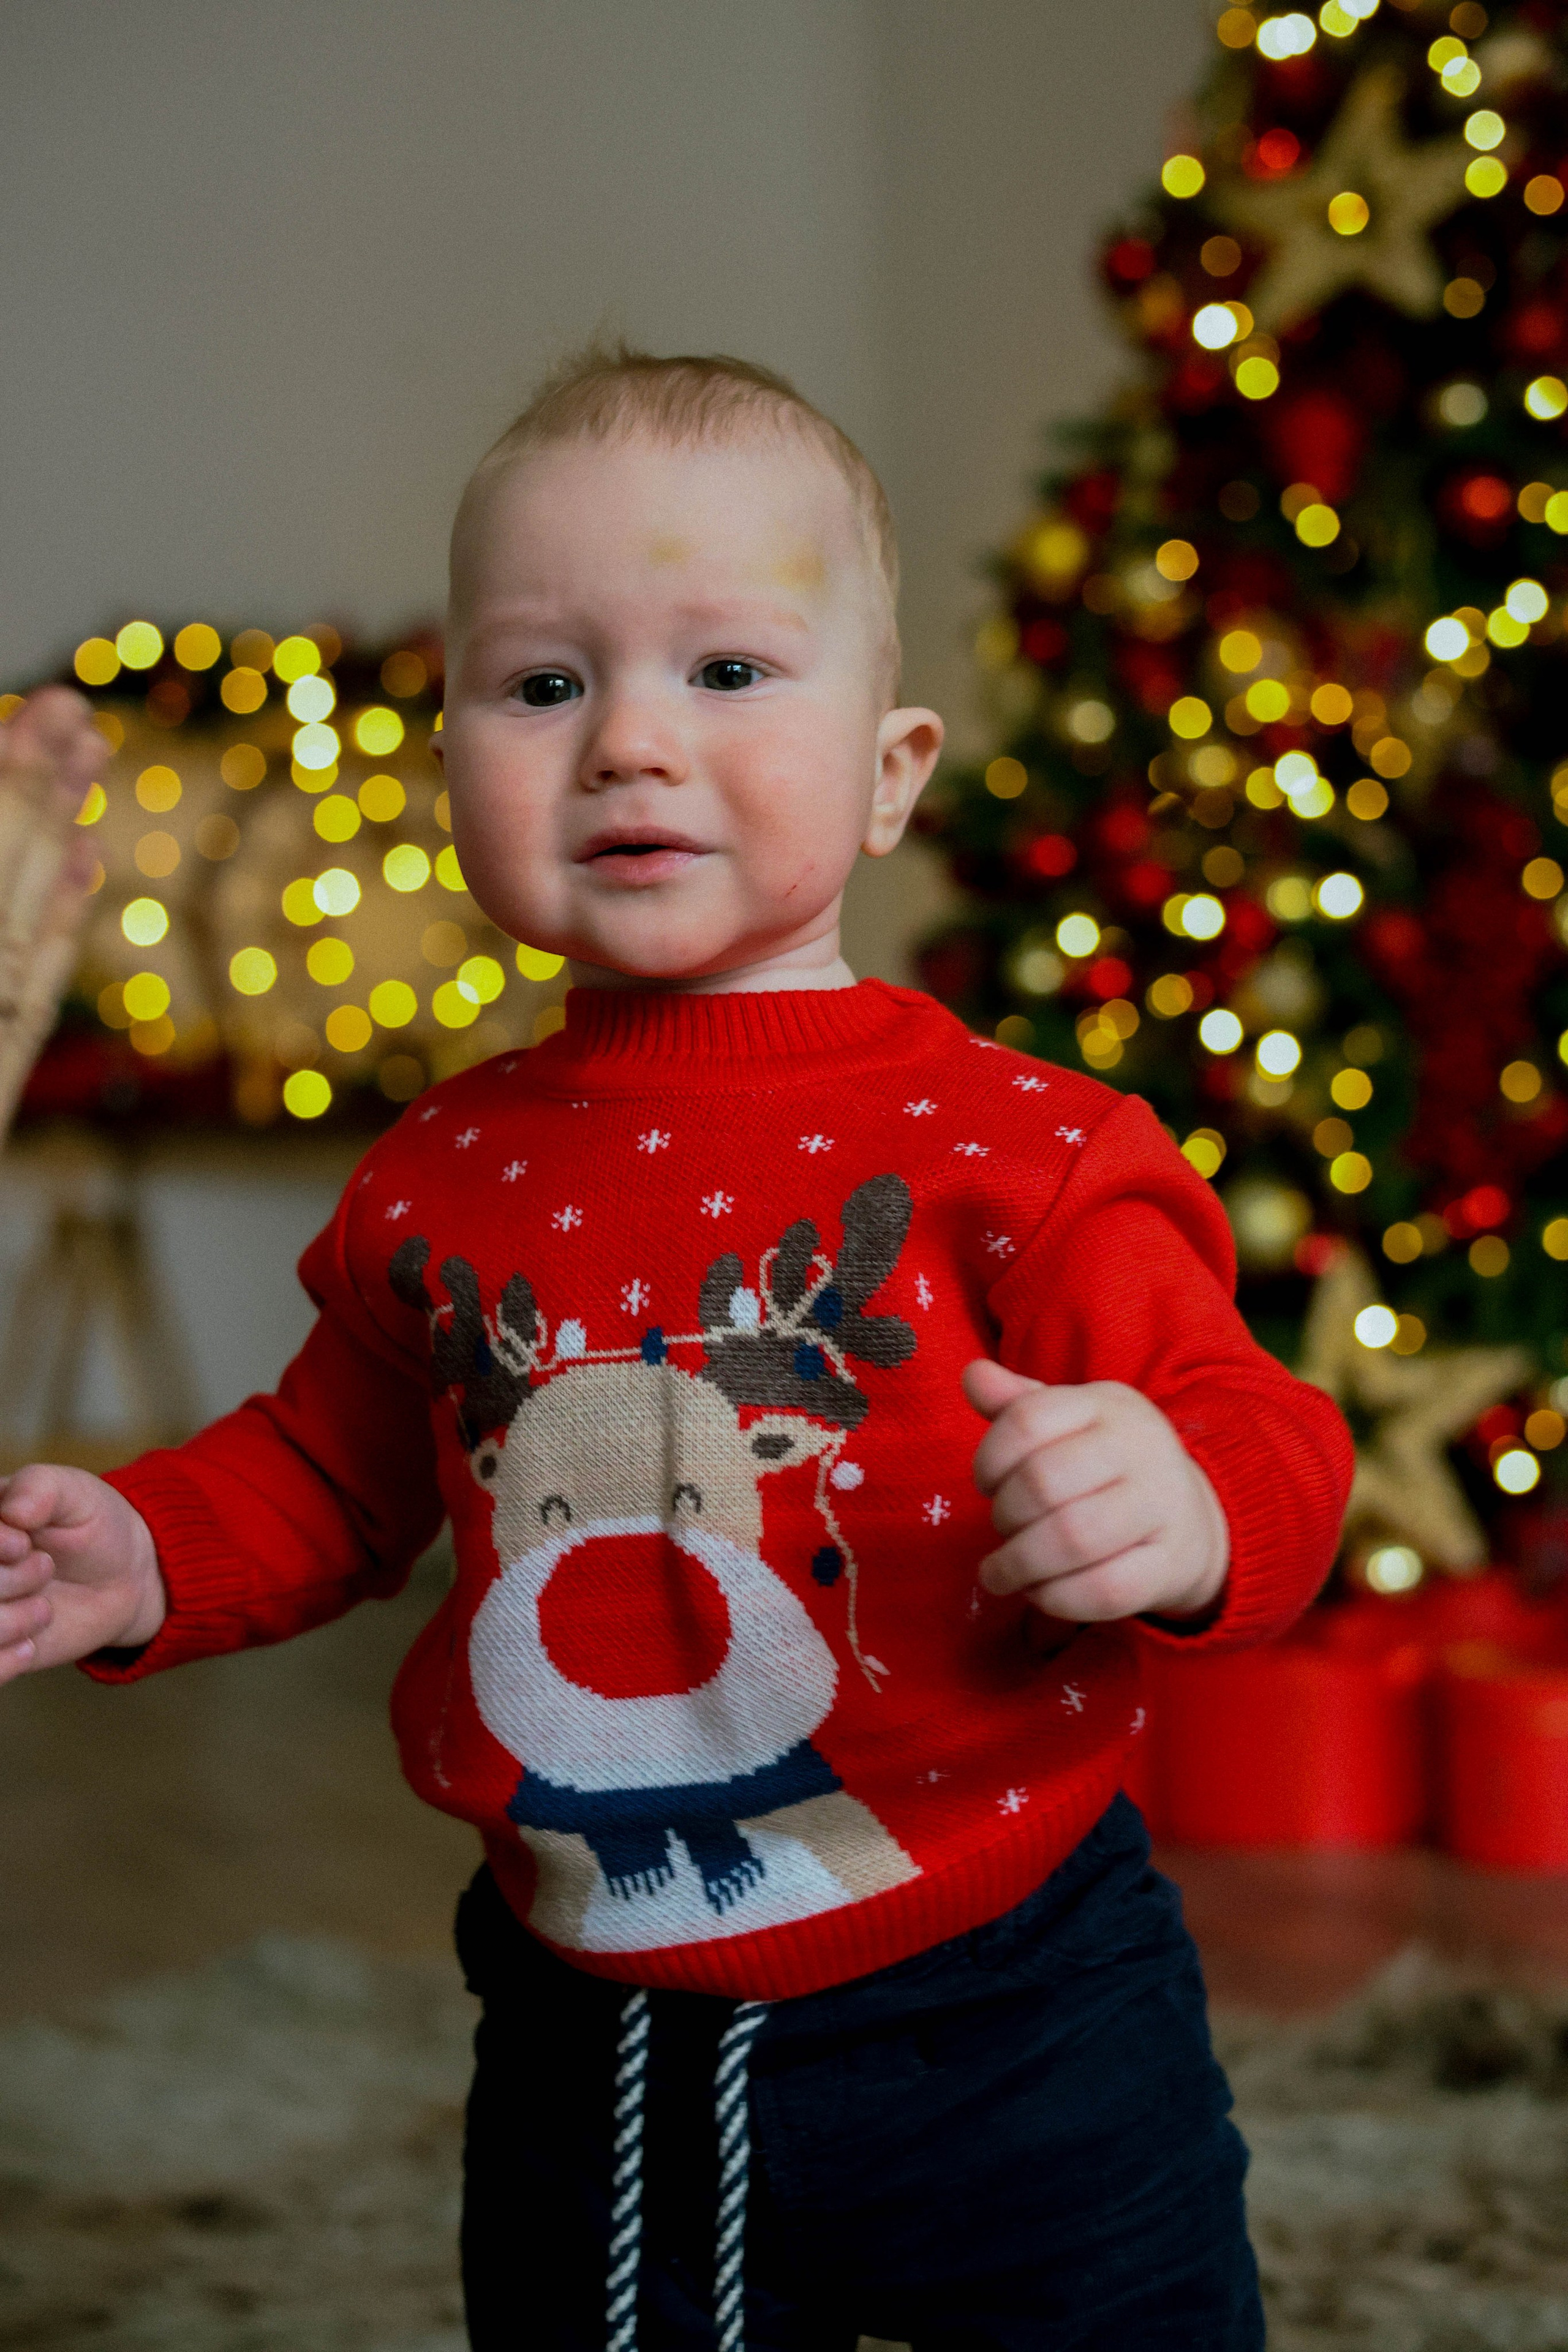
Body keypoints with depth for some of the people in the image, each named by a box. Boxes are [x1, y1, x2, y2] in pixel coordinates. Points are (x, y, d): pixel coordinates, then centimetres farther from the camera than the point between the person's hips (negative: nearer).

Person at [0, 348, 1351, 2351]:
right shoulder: (440, 1178, 1)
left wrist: (1188, 1503, -36)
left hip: (1009, 2032, -3)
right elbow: (333, 1467, 17)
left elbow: (1248, 1429, -14)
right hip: (593, 2066, 4)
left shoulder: (1018, 1148, -13)